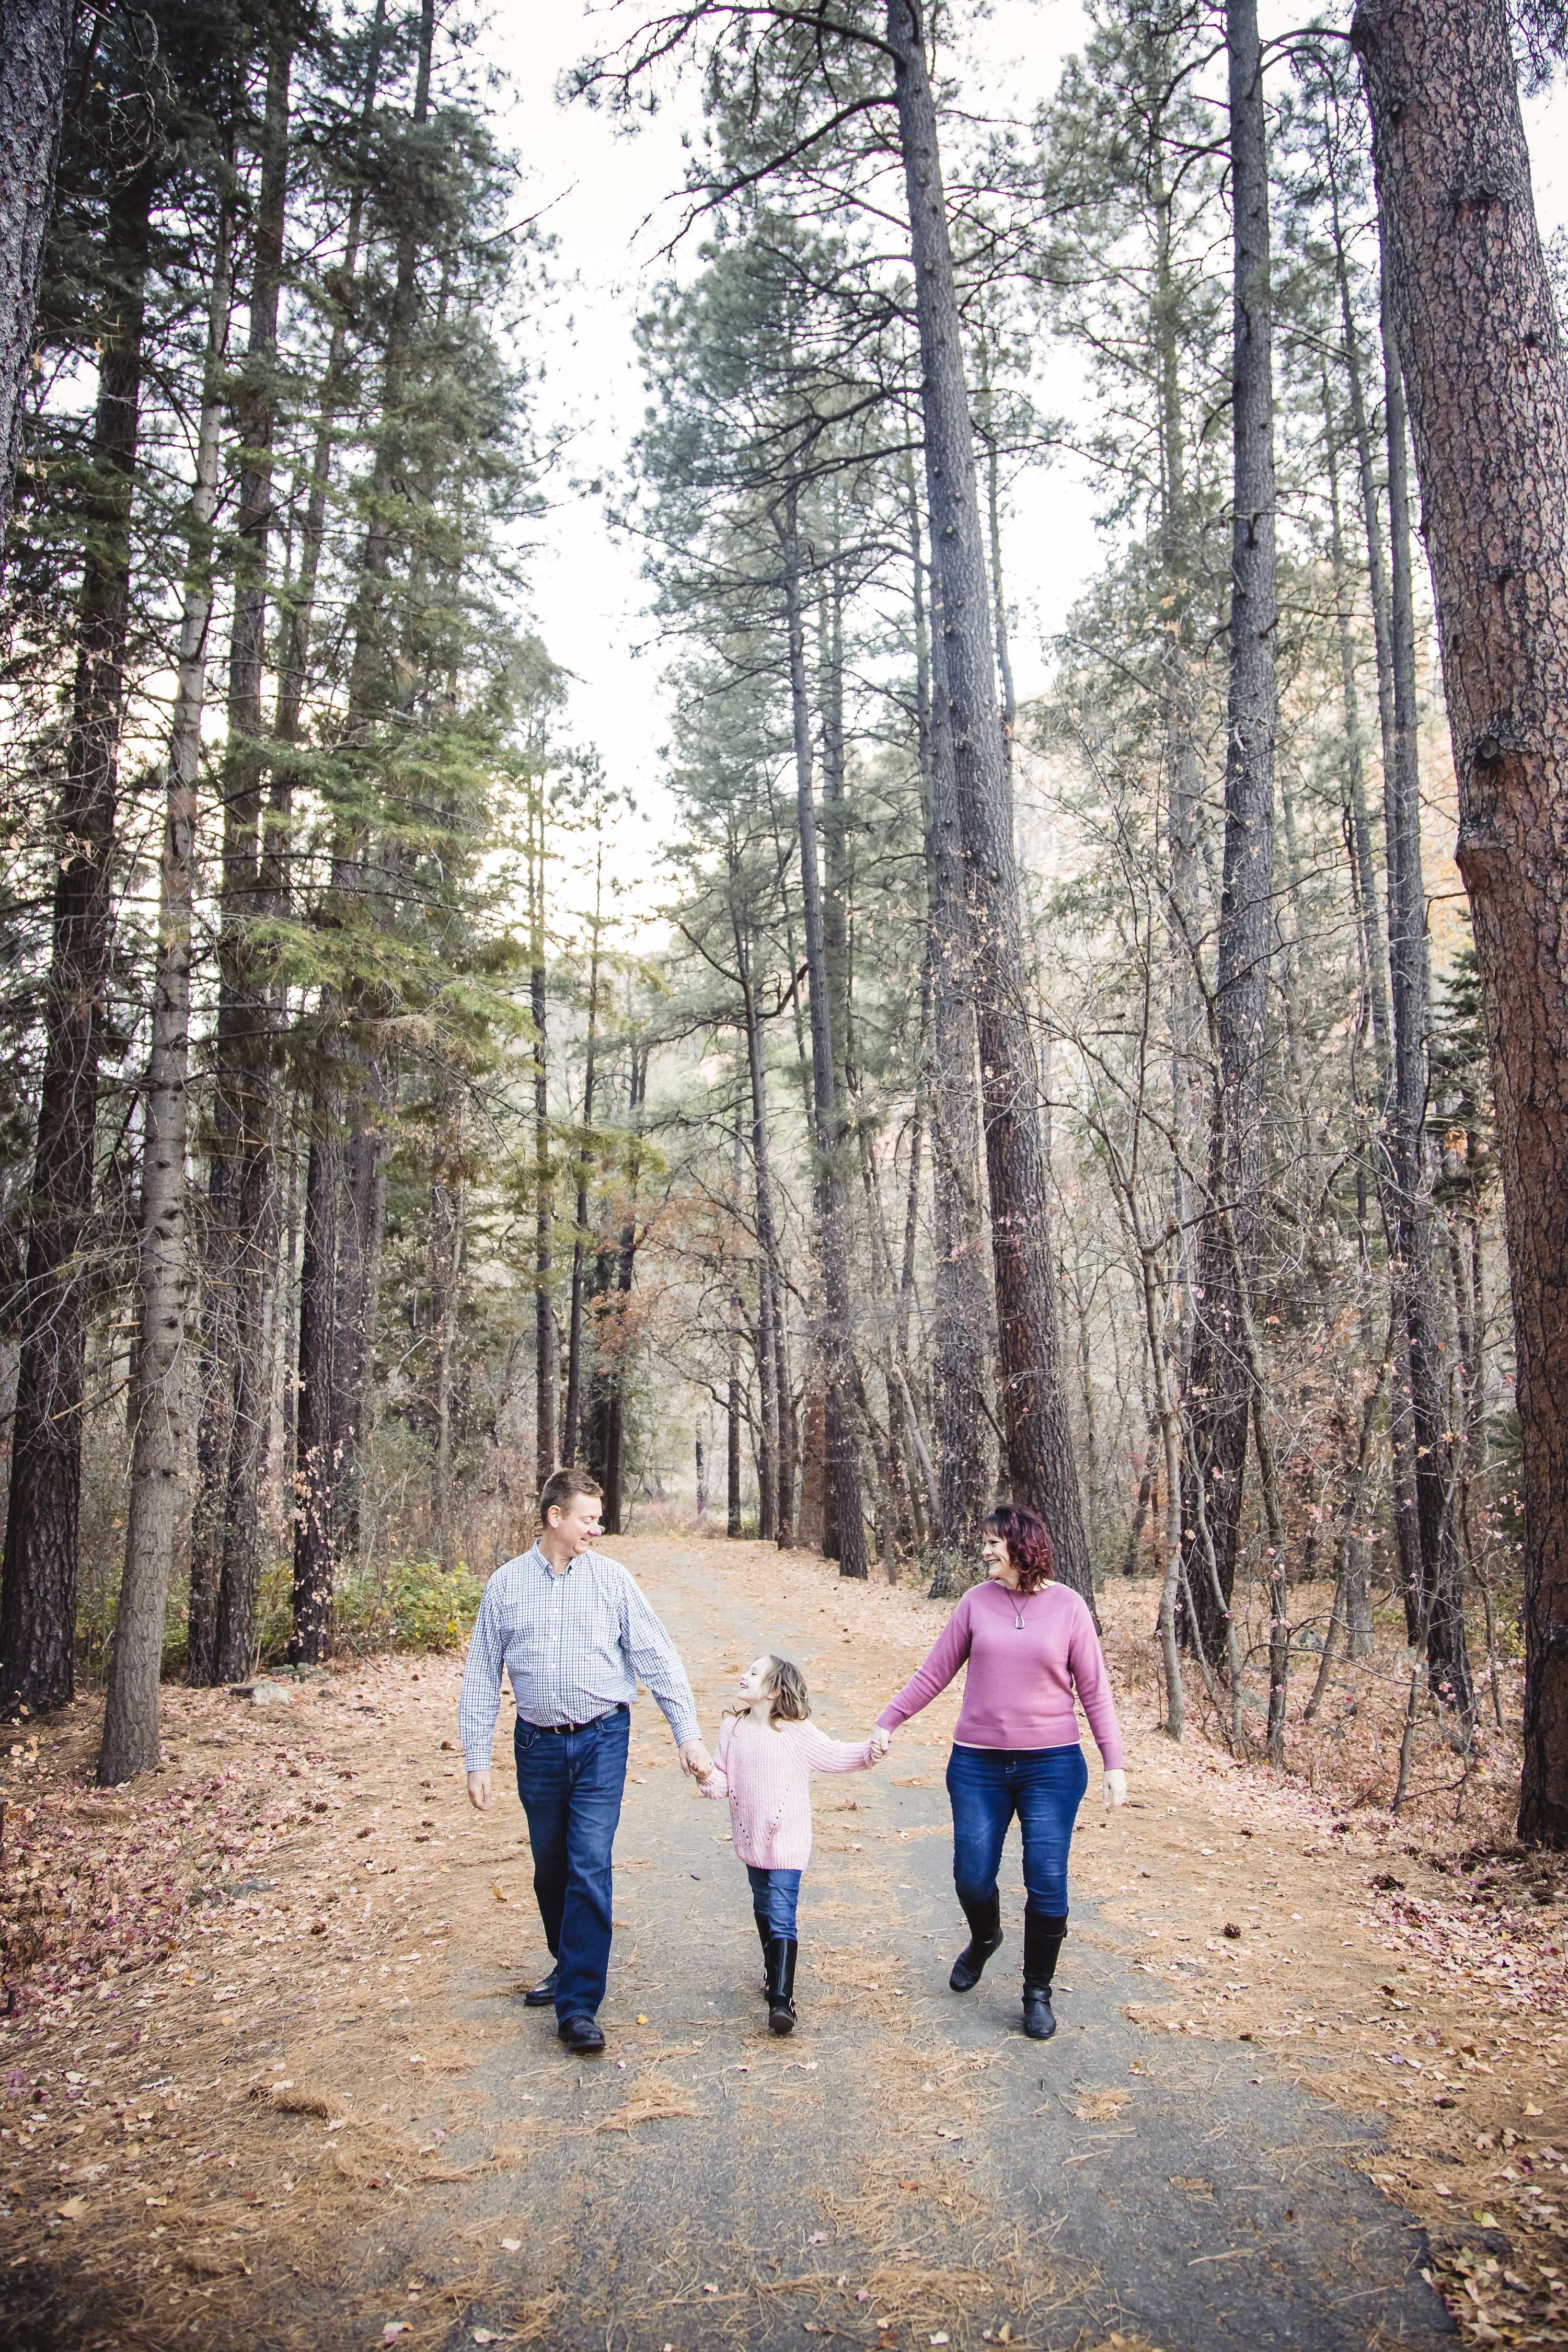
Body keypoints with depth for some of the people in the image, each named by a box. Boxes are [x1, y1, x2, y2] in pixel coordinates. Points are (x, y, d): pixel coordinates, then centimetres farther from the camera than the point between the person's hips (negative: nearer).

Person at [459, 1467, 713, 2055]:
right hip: (538, 1744, 2)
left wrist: (688, 1735, -7)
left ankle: (578, 2006, -2)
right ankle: (569, 1965, 38)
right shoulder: (506, 1584, 1)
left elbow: (658, 1658, -1)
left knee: (590, 1867, -9)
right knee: (550, 1869, 15)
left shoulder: (611, 1578, -1)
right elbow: (482, 1676, 5)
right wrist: (477, 1760, 0)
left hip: (601, 1740, -2)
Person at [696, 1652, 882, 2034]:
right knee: (763, 1911, 21)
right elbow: (725, 1780, 2)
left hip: (787, 1843, -5)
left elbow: (837, 1757, -7)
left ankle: (781, 1999, -12)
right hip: (750, 1841, 5)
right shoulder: (732, 1729, -1)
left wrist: (870, 1751, -23)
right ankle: (774, 1972, 42)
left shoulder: (797, 1733, -12)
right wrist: (708, 1778, -19)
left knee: (781, 1917, -12)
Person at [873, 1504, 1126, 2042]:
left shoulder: (1067, 1606, -4)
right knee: (972, 1876, 3)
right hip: (978, 1762, 2)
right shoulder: (977, 1601, 0)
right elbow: (935, 1672, 6)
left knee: (1046, 1881, -2)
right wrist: (888, 1722, 3)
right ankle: (984, 1939, 38)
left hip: (1051, 1764, -2)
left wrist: (1114, 1763, -4)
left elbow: (1095, 1690, 0)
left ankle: (1038, 1993, 20)